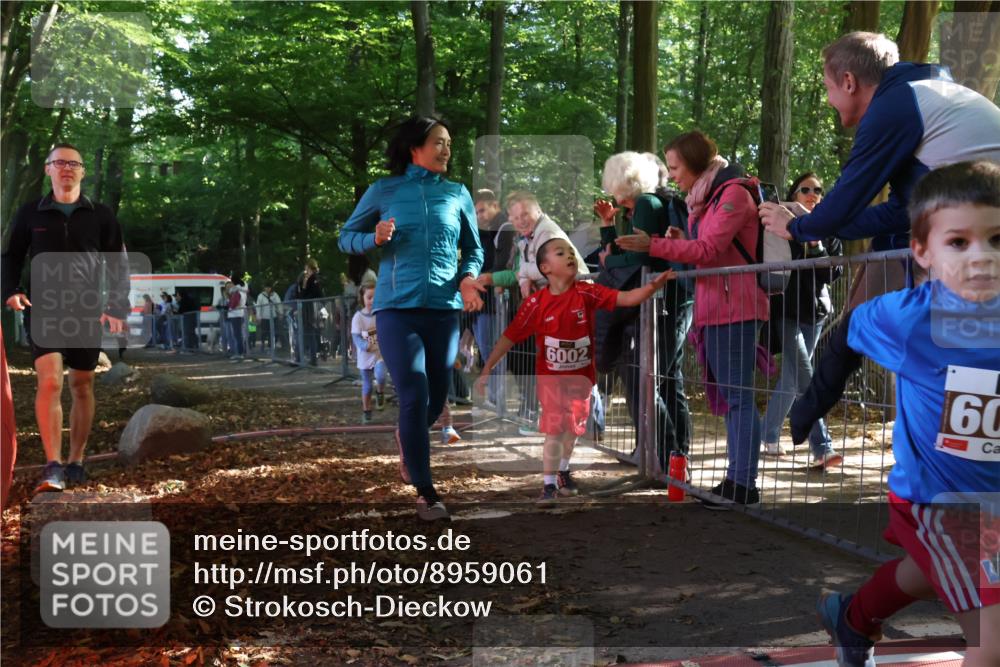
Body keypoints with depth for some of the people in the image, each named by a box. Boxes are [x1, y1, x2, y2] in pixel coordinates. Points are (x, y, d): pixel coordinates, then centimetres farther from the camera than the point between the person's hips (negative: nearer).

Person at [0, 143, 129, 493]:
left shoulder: (101, 215, 6)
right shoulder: (30, 214, 7)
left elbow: (118, 265, 5)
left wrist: (117, 307, -6)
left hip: (87, 312, 1)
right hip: (44, 310, -1)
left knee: (82, 386, 7)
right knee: (49, 382, -15)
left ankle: (76, 462, 19)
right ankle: (53, 467, -16)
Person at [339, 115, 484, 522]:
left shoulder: (458, 194, 7)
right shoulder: (384, 191, 2)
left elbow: (473, 248, 15)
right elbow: (346, 237, 9)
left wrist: (468, 278, -6)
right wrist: (374, 239, -12)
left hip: (444, 309, 3)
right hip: (397, 308, -3)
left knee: (436, 399, 12)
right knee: (414, 395, -13)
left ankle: (407, 440, 47)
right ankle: (425, 491, -4)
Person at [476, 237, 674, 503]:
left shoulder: (587, 293, -12)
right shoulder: (536, 304, -14)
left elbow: (627, 298, -19)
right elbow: (509, 337, -9)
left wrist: (653, 285, -36)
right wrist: (487, 370, -8)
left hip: (582, 375, 3)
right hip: (551, 377, -3)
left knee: (573, 427, 17)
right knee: (554, 429, -8)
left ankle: (563, 471, 40)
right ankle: (549, 485, 3)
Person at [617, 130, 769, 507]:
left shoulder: (732, 194, -9)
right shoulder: (705, 198, 21)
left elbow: (708, 249, -17)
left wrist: (654, 246, -19)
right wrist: (679, 241, 1)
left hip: (734, 309, -10)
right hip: (714, 309, 10)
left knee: (738, 396, -10)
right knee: (729, 396, 9)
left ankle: (744, 485, -8)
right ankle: (736, 479, 13)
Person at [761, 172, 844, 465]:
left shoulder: (828, 231, 9)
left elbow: (834, 273, -1)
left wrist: (816, 246, -13)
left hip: (814, 312, 4)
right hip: (787, 310, -4)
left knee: (791, 378, 8)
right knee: (806, 380, -12)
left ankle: (769, 437, 22)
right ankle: (822, 448, -16)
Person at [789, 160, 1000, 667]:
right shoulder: (905, 317, -21)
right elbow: (847, 338, -2)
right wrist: (811, 407, 7)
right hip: (932, 495, -4)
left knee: (923, 573, 32)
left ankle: (850, 620, 62)